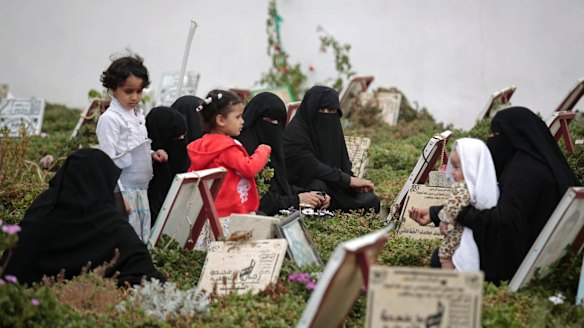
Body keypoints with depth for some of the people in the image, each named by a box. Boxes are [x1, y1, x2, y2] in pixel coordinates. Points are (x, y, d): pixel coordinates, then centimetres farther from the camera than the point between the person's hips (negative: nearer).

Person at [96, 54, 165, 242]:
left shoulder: (138, 114, 12)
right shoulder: (110, 119, -13)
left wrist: (152, 154, 4)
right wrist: (118, 197, -18)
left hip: (141, 189, 8)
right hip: (124, 190, -8)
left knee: (143, 239, 11)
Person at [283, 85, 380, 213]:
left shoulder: (333, 129, 7)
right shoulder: (294, 132, -17)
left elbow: (344, 164, 8)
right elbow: (312, 167, -25)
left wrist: (356, 184, -13)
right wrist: (350, 180, -23)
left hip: (333, 188, 7)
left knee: (371, 200, -11)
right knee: (318, 185, -38)